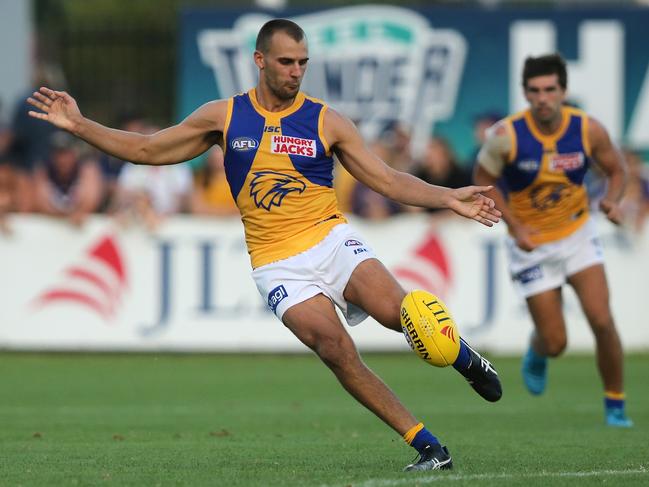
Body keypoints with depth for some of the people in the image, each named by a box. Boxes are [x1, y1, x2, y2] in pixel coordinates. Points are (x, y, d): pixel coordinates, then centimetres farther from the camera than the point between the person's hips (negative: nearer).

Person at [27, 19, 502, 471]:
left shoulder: (326, 122, 3)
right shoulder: (223, 116, 6)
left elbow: (389, 180, 3)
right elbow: (146, 149, 14)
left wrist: (449, 197, -10)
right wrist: (79, 125, 6)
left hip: (330, 238, 0)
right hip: (278, 263, 0)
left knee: (395, 309, -27)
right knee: (335, 348, -23)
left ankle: (463, 357, 6)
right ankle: (429, 448, -20)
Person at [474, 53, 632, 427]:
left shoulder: (589, 130, -14)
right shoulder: (506, 136, -20)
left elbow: (617, 168, 3)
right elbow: (484, 180, -5)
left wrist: (612, 199, -18)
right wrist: (515, 225, -16)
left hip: (578, 234, 1)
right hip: (532, 243, -1)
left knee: (602, 320, -14)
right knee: (555, 343, -1)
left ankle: (615, 405, 6)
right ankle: (536, 354, 39)